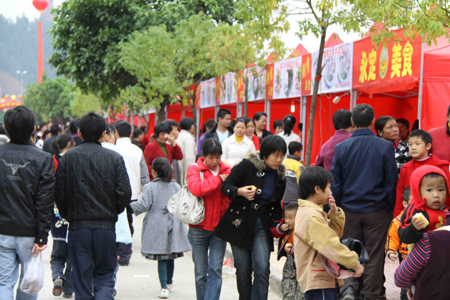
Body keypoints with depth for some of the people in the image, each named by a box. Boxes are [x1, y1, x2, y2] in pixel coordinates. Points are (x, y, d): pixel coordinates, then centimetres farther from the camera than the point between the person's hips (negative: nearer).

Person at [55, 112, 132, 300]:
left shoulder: (68, 157, -1)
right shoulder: (115, 158, -2)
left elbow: (59, 193, -2)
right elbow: (124, 193, -5)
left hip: (78, 226, 0)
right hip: (106, 227, 0)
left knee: (82, 279, 10)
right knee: (105, 274, 10)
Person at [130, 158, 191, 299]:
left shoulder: (150, 187, -7)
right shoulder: (176, 186, 7)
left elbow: (143, 205, -12)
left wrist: (128, 206, 0)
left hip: (157, 228, -4)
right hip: (173, 226, 4)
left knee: (161, 258, -2)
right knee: (170, 257, 15)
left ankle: (164, 287, -6)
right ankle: (169, 282, 32)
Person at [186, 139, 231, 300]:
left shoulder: (227, 171, 5)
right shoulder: (194, 169, -2)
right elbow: (196, 188, -23)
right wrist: (218, 179, -17)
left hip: (219, 227, 1)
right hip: (199, 228, -1)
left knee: (215, 270, -4)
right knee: (201, 271, 8)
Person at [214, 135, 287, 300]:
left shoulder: (281, 175, 4)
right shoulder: (248, 166, -9)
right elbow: (225, 186, -8)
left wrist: (276, 222, 4)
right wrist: (240, 191, -26)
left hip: (262, 226, 2)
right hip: (240, 223, -2)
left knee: (262, 269, -13)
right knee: (243, 271, 3)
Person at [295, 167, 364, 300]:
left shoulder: (313, 212, 16)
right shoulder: (311, 217, -19)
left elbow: (334, 234, 21)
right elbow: (331, 246, -22)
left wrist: (335, 213, 6)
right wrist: (355, 264, -16)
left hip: (325, 278, 11)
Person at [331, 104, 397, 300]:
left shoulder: (341, 148, -3)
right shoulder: (385, 147, -7)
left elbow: (335, 183, 0)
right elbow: (391, 182, -4)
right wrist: (390, 208, 7)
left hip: (349, 210, 1)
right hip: (377, 210, -1)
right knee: (374, 255, 8)